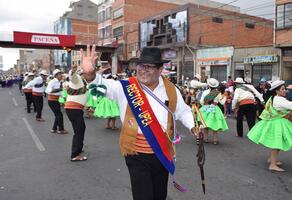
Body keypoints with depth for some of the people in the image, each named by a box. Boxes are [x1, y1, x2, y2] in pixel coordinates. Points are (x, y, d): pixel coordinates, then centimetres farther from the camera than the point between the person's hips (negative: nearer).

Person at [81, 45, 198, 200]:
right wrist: (90, 74, -44)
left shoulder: (170, 89, -1)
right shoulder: (126, 87, -10)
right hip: (137, 155, -3)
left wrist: (192, 127, -3)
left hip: (162, 154, 4)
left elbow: (183, 111, 12)